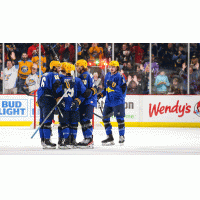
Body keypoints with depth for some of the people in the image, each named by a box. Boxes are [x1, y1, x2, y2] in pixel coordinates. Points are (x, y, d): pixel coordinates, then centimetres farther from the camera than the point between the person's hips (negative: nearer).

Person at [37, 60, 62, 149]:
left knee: (43, 119, 12)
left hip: (41, 98, 9)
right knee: (47, 120, -11)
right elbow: (57, 86, -19)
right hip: (48, 99, -9)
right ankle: (46, 141, -16)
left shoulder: (44, 75, 23)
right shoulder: (54, 75, -6)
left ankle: (43, 139, 16)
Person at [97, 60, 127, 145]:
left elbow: (123, 89, -17)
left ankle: (122, 137, 4)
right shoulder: (107, 76, 14)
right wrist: (100, 94, 14)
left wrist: (113, 84, -24)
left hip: (118, 101, -7)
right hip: (109, 101, 7)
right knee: (105, 118, 6)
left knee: (119, 118, -6)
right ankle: (110, 137, 13)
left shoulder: (120, 77, -9)